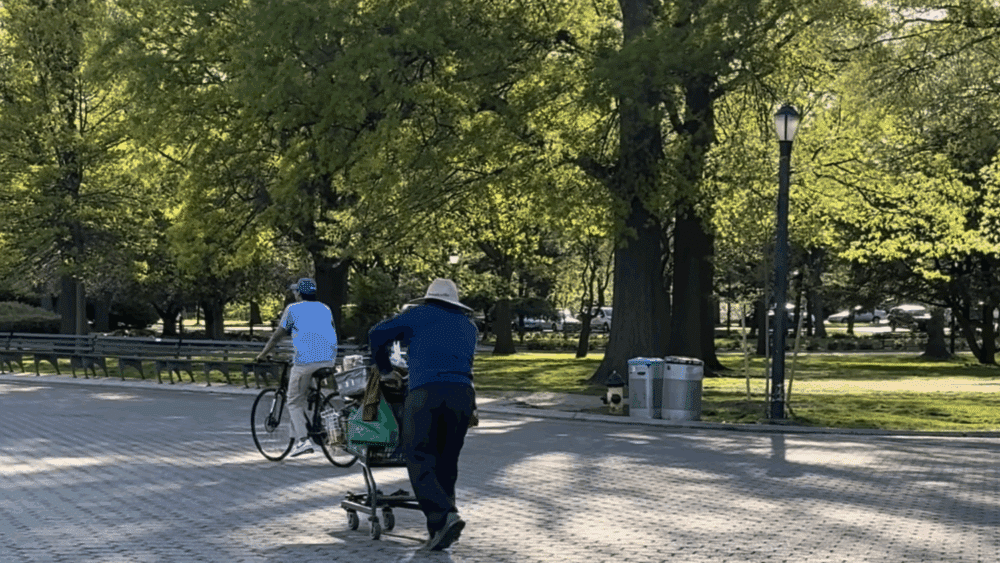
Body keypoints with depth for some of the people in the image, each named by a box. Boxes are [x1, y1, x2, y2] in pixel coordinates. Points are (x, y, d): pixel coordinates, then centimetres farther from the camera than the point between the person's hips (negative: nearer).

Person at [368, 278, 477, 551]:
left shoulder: (420, 315, 16)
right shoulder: (469, 327, 28)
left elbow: (378, 334, 14)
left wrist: (384, 369, 30)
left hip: (426, 392, -4)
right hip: (463, 393, 4)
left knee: (420, 462, -3)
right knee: (446, 465, 12)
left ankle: (444, 516, -22)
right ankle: (439, 534, 11)